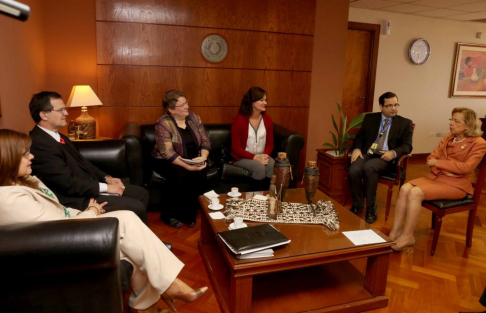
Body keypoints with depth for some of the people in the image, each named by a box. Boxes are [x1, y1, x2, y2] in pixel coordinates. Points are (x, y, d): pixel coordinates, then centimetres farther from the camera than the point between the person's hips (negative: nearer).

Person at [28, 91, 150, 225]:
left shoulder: (58, 136, 11)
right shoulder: (39, 144, -20)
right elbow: (68, 183, -24)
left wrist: (106, 178, 3)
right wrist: (105, 187, -17)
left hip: (90, 185, 10)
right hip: (78, 199, -10)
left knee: (141, 193, 8)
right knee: (136, 207, -17)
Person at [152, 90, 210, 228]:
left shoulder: (194, 117, 0)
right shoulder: (163, 124, -16)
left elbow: (205, 140, 0)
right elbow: (167, 153, -24)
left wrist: (203, 157, -21)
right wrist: (188, 166, -33)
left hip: (193, 160, 4)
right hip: (166, 161, -4)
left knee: (200, 174, -27)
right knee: (181, 175, -34)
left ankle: (189, 213, -8)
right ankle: (170, 214, -11)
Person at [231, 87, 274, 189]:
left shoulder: (267, 119, 4)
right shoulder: (239, 120, -11)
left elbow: (270, 143, 7)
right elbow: (236, 147, -11)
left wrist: (265, 155, -15)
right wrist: (255, 157, -21)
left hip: (262, 156, 4)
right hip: (243, 157, -4)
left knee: (274, 166, -27)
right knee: (260, 168, -32)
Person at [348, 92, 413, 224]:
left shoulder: (405, 123, 10)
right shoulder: (370, 118, 15)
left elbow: (407, 146, 3)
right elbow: (359, 137, 14)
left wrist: (393, 153, -19)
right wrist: (356, 149, -9)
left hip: (385, 157, -2)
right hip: (367, 153, 2)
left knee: (369, 167, -36)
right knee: (353, 170, -31)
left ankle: (371, 207, -18)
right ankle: (357, 204, -7)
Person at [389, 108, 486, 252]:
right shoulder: (448, 138, 12)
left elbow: (466, 167, -18)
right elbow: (431, 158, 7)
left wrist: (438, 162, -13)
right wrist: (446, 167, -12)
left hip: (456, 184, -6)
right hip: (436, 176, 6)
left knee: (415, 193, -29)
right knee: (405, 189, -22)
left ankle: (407, 236, -18)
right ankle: (395, 232, -20)